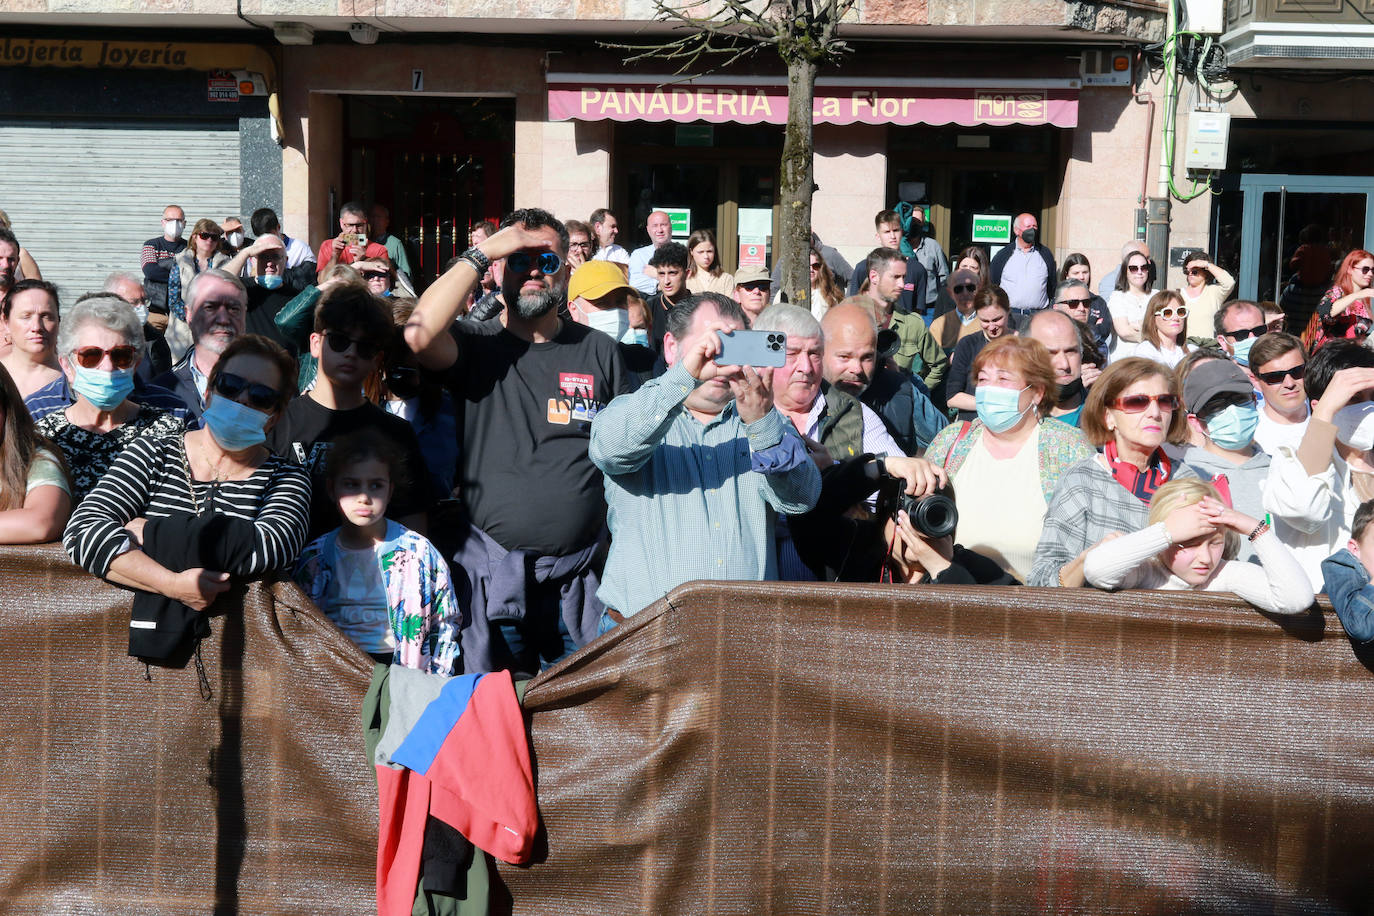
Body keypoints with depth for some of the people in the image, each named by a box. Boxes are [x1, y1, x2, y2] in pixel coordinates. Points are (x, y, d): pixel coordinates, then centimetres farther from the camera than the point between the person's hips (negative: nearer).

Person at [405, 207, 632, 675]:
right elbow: (419, 333, -20)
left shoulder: (599, 350, 8)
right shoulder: (477, 346, 3)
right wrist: (481, 254, -12)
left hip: (578, 578, 1)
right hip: (490, 571, -1)